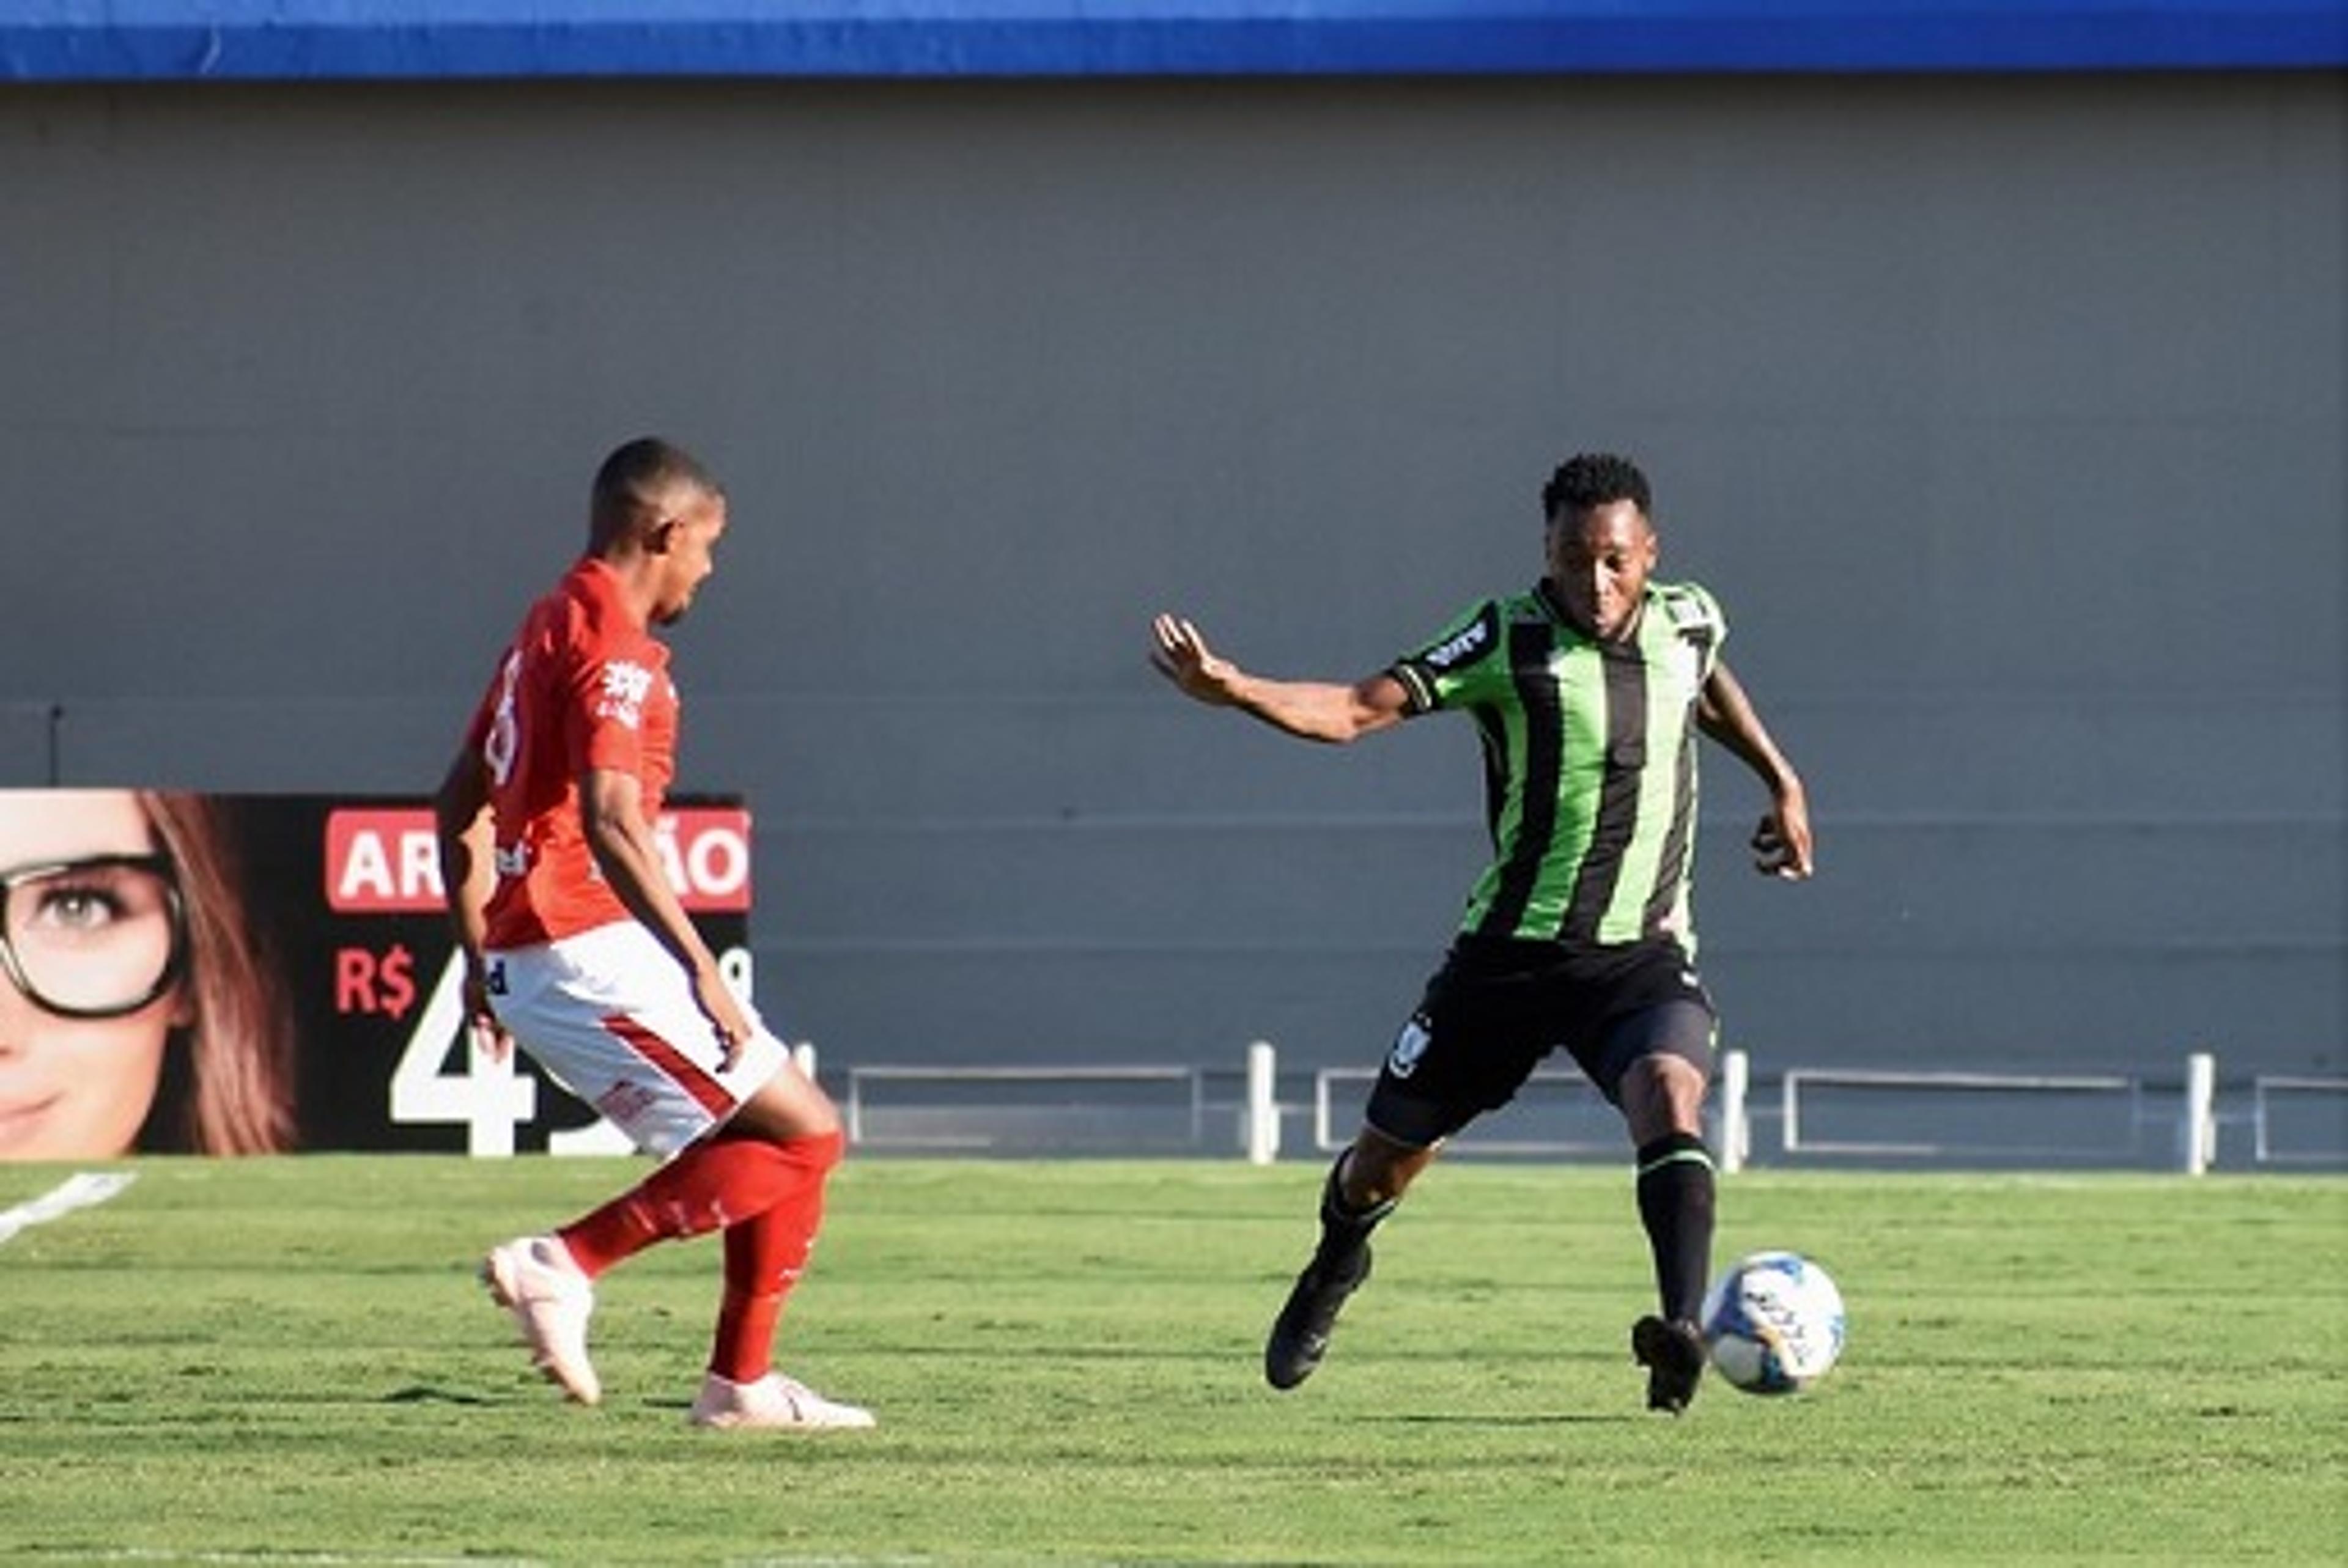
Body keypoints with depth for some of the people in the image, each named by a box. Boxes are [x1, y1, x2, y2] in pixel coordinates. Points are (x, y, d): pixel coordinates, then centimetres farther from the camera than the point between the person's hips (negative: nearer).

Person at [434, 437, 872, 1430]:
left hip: (523, 963, 10)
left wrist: (479, 958, 29)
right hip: (590, 951, -10)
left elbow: (460, 805, 25)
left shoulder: (547, 630, 18)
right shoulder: (615, 650, -12)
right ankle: (565, 1263, -13)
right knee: (804, 1134, -8)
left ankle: (742, 1384, 12)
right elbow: (610, 821, -25)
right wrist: (703, 971, -26)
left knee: (768, 1142, 14)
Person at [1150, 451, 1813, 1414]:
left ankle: (1682, 1336, -42)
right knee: (1390, 1155, 12)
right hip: (1512, 948, -1)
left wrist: (1782, 782, 31)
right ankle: (1334, 1270, 47)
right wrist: (1234, 690, -37)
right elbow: (1360, 710, -21)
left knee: (1669, 1101, -30)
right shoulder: (1511, 640, -12)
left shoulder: (1688, 622, 2)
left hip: (1644, 955, 1)